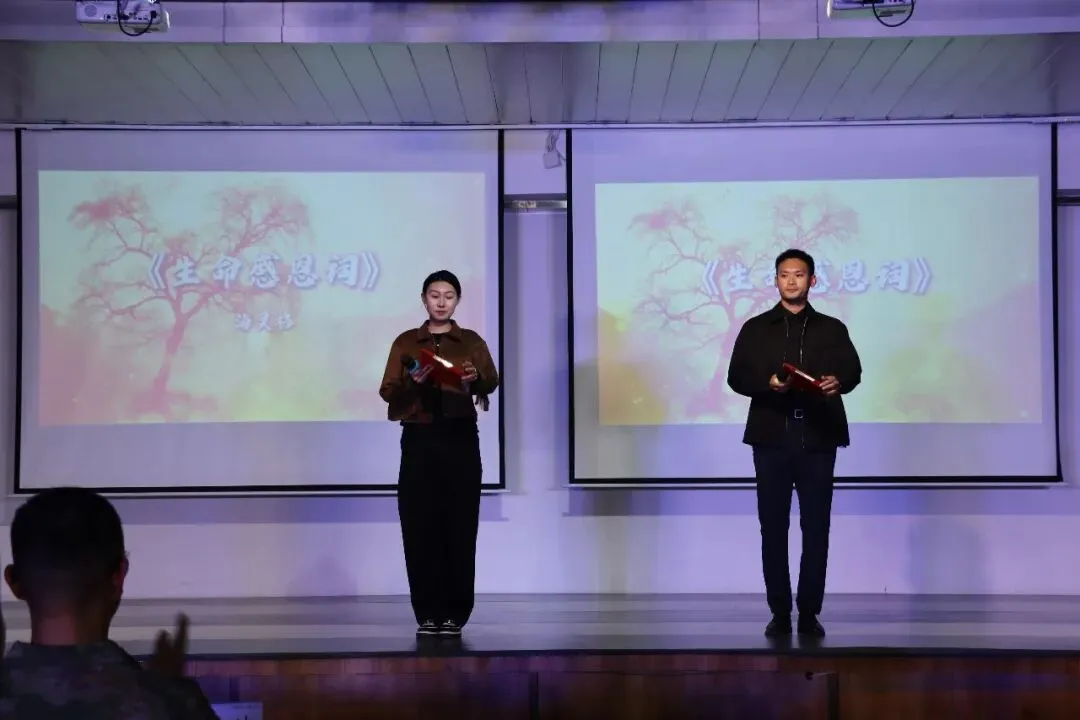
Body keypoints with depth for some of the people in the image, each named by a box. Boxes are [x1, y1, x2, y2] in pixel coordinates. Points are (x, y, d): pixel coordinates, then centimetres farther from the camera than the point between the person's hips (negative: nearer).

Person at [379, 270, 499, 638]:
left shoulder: (472, 341, 8)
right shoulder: (405, 342, 9)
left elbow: (491, 382, -5)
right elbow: (387, 391, 0)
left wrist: (476, 378, -27)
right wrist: (412, 381, -20)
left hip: (460, 440, 0)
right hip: (419, 440, 1)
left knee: (459, 526, -2)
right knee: (420, 527, -1)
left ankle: (455, 613, 6)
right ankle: (427, 613, 8)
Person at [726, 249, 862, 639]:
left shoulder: (832, 328, 12)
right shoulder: (755, 328, 10)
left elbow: (853, 371, 6)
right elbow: (736, 377, 3)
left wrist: (838, 382, -17)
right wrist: (767, 383, -17)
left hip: (818, 438, 0)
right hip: (771, 437, 0)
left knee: (816, 527, 1)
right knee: (773, 527, 2)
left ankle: (809, 613, 9)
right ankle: (780, 612, 9)